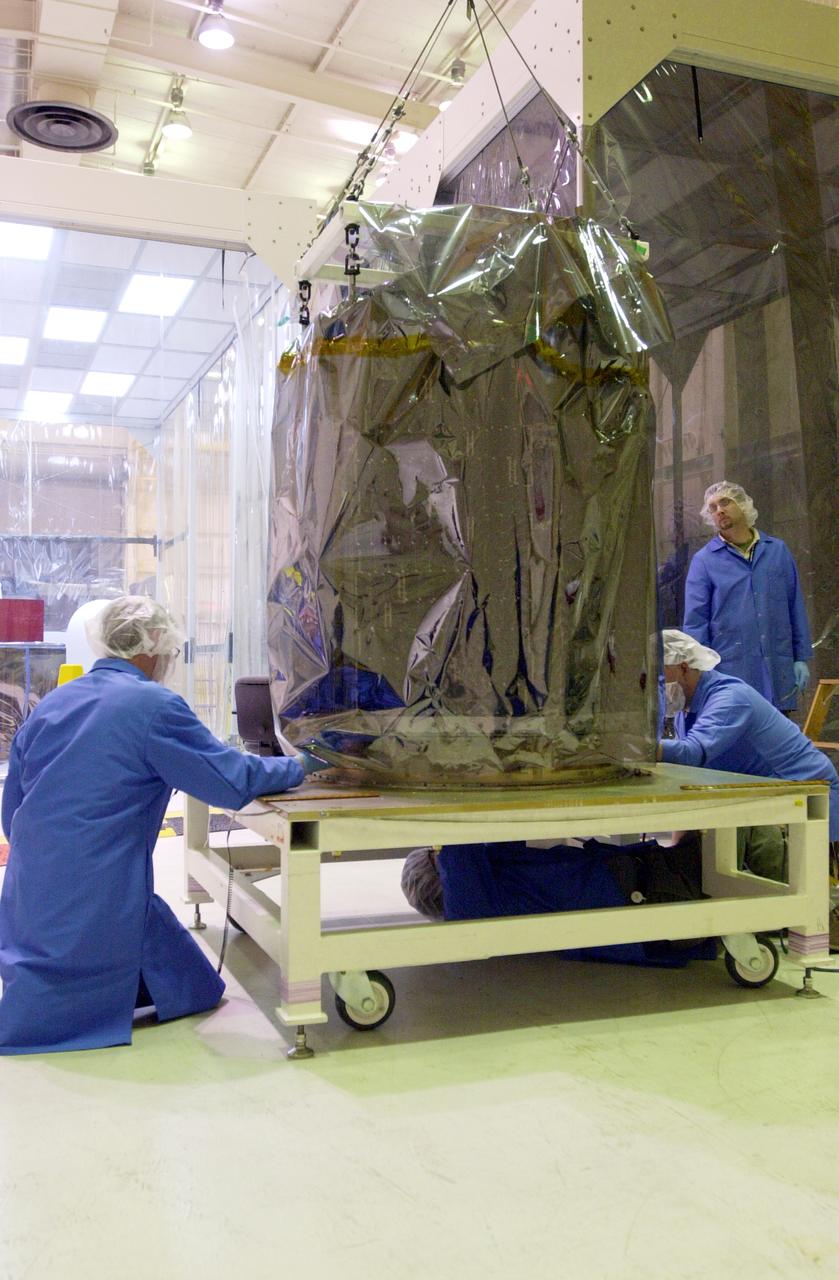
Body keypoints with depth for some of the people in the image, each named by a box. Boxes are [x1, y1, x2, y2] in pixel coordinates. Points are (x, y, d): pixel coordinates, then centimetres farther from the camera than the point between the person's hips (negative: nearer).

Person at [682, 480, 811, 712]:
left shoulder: (778, 551, 10)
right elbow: (695, 621, -1)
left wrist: (802, 658, 8)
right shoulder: (704, 561, 2)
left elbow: (796, 607, 11)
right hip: (730, 671, -2)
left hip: (778, 671, 2)